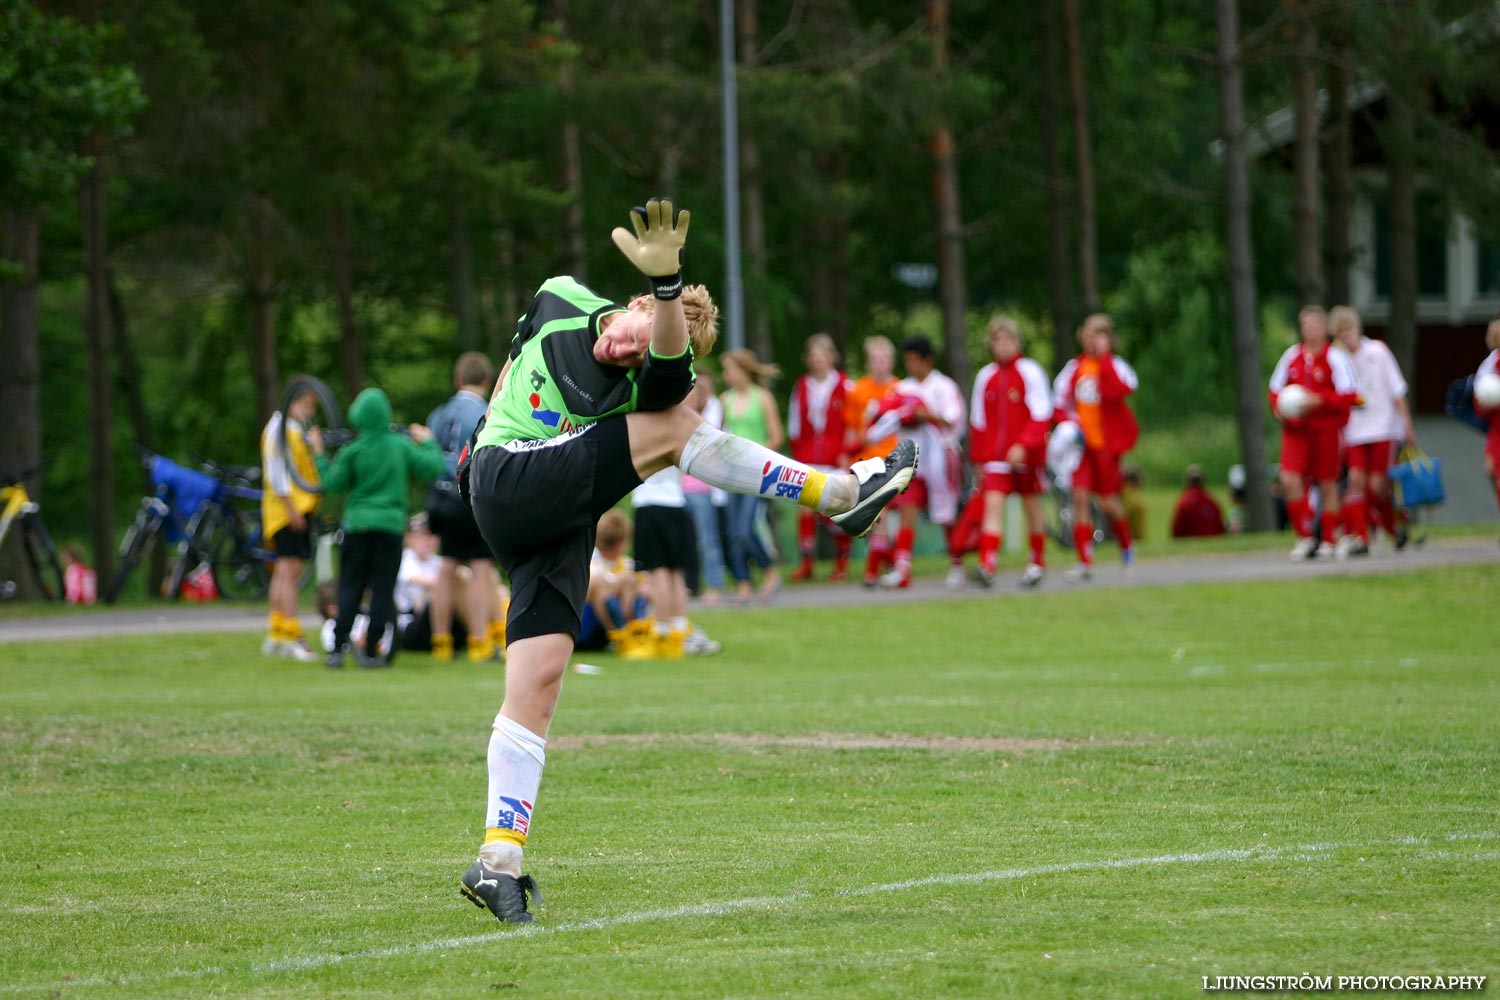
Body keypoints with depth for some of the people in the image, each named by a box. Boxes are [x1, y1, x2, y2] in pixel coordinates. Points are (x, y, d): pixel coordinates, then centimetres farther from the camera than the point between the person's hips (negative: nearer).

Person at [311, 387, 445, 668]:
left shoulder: (352, 451, -5)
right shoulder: (401, 445, -1)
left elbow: (333, 484, 1)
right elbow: (433, 468, 2)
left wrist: (319, 455, 12)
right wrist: (427, 442, 19)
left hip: (357, 526, 0)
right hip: (391, 525, 0)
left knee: (350, 588, 5)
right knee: (383, 589, 4)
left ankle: (337, 649, -2)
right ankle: (371, 651, 1)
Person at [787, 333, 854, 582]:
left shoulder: (844, 385, 0)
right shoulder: (801, 386, 12)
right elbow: (795, 423, 14)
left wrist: (846, 454, -7)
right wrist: (797, 455, 8)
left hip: (836, 456, -3)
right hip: (808, 456, 3)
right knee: (806, 508, -6)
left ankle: (841, 564, 6)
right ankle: (806, 562, -2)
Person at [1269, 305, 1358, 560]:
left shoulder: (1335, 358, -5)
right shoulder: (1291, 356, 7)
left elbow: (1348, 396, -11)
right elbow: (1276, 389, 14)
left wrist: (1319, 400, -24)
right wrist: (1279, 407, -6)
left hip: (1326, 430, -3)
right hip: (1295, 429, 3)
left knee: (1328, 485, 4)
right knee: (1289, 479, -12)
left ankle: (1328, 541, 16)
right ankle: (1305, 537, 0)